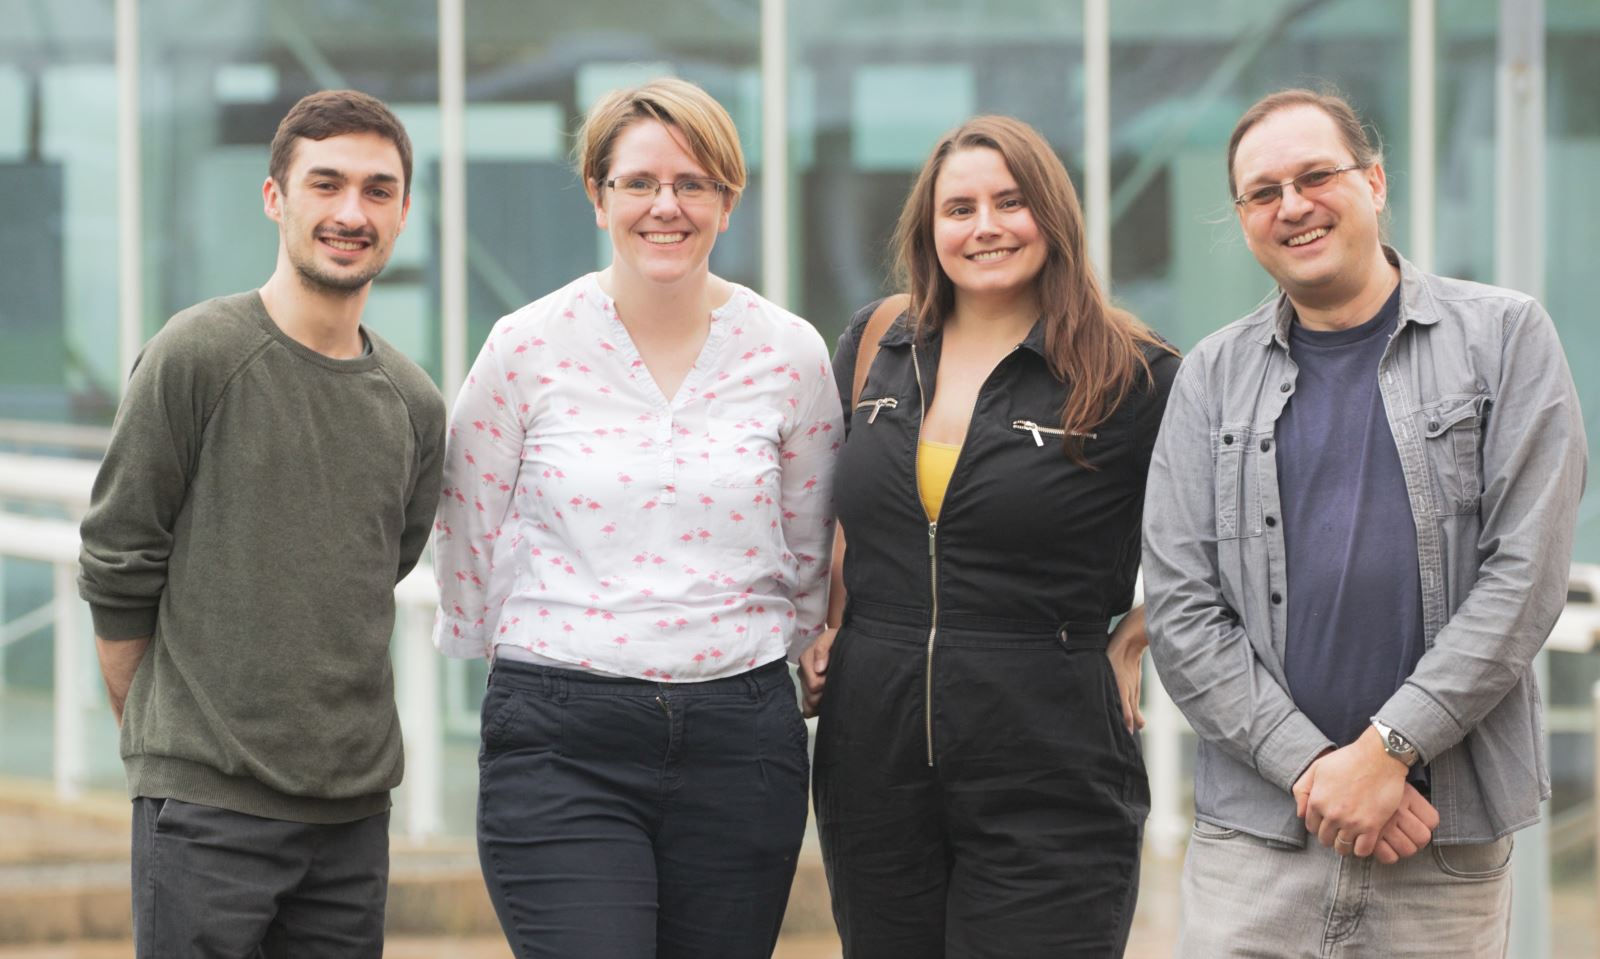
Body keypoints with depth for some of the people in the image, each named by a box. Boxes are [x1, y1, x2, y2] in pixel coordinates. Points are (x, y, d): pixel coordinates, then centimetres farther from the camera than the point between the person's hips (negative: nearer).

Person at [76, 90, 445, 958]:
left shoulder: (413, 403, 10)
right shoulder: (196, 355, -6)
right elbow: (116, 570, -2)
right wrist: (161, 735, 5)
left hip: (354, 811, 5)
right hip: (205, 800, -5)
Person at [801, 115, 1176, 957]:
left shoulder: (1128, 375, -5)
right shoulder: (874, 349, 9)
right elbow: (824, 511, 25)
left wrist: (1129, 652, -1)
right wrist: (824, 629, 14)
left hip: (1049, 774, -4)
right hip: (874, 755, 4)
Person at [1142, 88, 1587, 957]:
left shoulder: (1504, 338, 3)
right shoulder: (1215, 376, 9)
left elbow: (1525, 572, -4)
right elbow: (1180, 611, 3)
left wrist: (1386, 751, -11)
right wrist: (1311, 768, -9)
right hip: (1251, 829, 2)